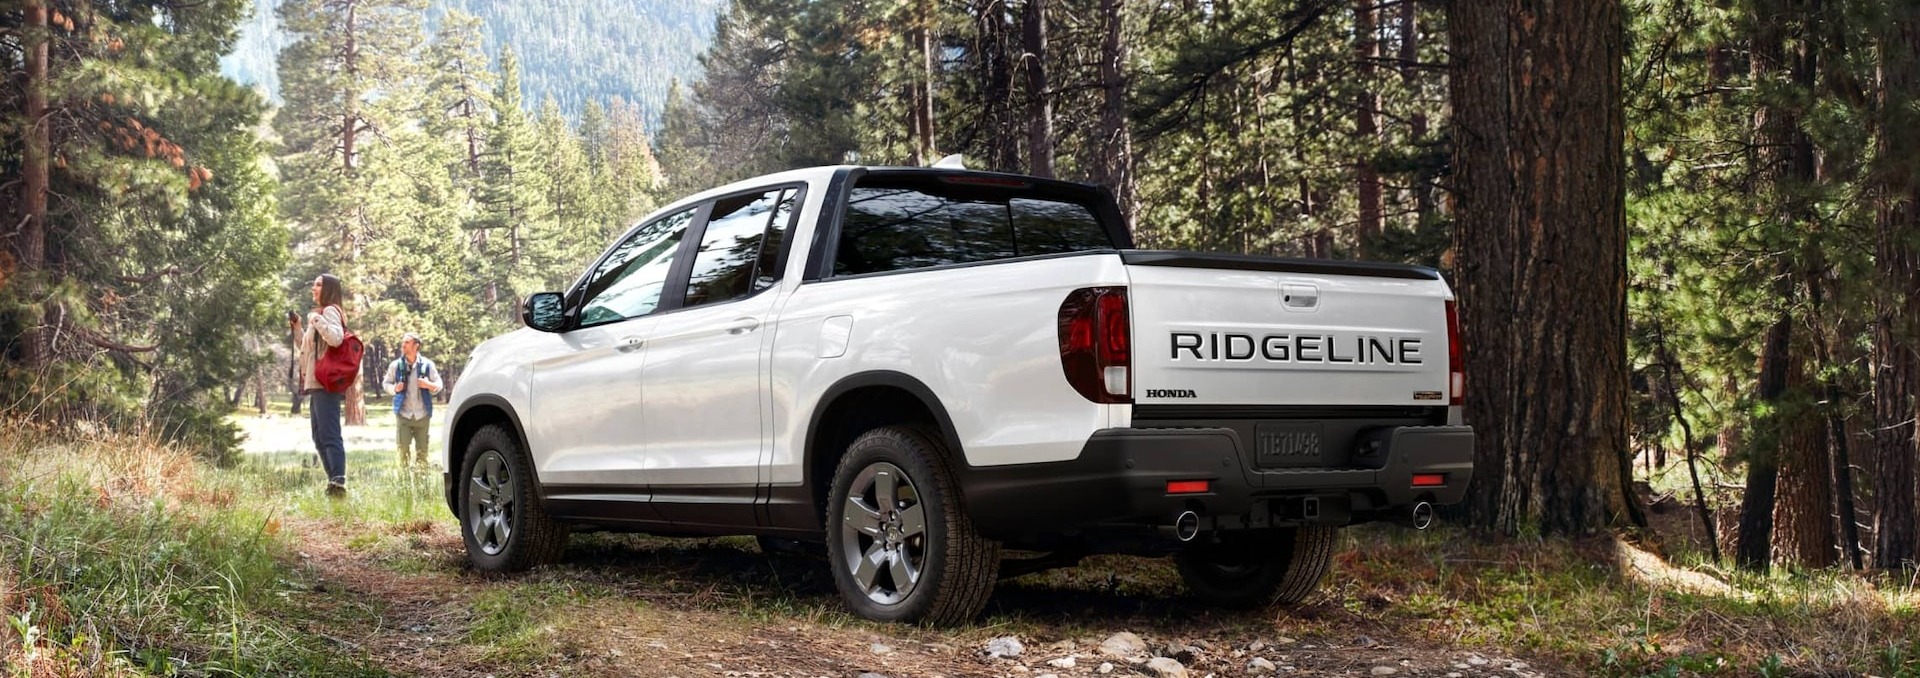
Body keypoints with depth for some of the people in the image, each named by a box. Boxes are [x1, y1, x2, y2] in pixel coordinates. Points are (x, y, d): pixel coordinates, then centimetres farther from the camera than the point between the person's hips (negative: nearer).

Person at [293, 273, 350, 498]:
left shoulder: (330, 311, -6)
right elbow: (306, 349, 32)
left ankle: (338, 483, -24)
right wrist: (298, 330, 19)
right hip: (317, 384, 11)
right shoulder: (320, 313, 24)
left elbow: (336, 338, -26)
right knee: (320, 437, 11)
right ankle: (334, 481, 13)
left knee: (329, 435, -18)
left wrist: (316, 319, -17)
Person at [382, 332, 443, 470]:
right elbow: (386, 384, 14)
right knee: (403, 449, -6)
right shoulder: (396, 365, 3)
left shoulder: (427, 365, 2)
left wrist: (429, 385, -13)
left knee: (422, 450, 2)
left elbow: (439, 385, 8)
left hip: (422, 415, 0)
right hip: (403, 415, 0)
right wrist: (394, 388, -8)